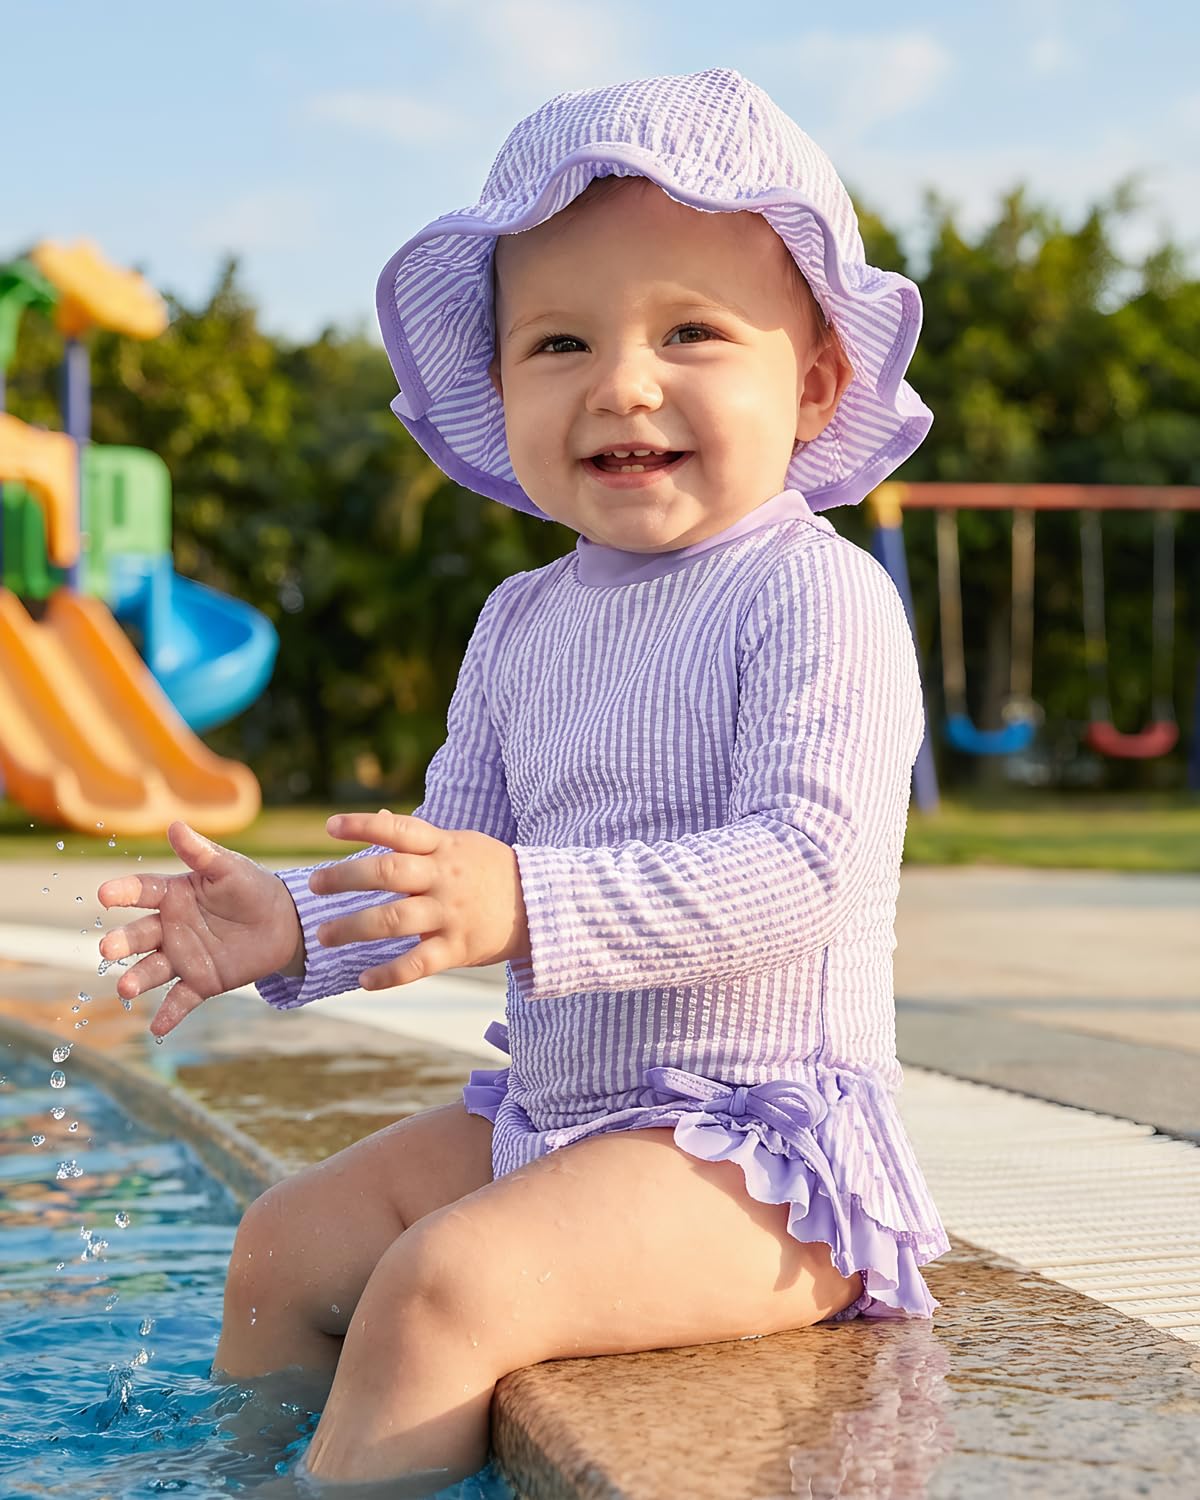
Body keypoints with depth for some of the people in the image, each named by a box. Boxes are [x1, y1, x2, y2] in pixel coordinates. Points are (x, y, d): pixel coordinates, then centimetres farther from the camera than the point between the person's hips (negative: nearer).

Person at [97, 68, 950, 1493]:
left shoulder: (820, 597, -15)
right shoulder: (522, 622, 9)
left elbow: (806, 864, -26)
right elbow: (451, 865, 14)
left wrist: (530, 906, -35)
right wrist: (290, 926, -4)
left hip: (756, 1141, -8)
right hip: (548, 1110, 9)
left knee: (442, 1287, -26)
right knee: (286, 1244, 14)